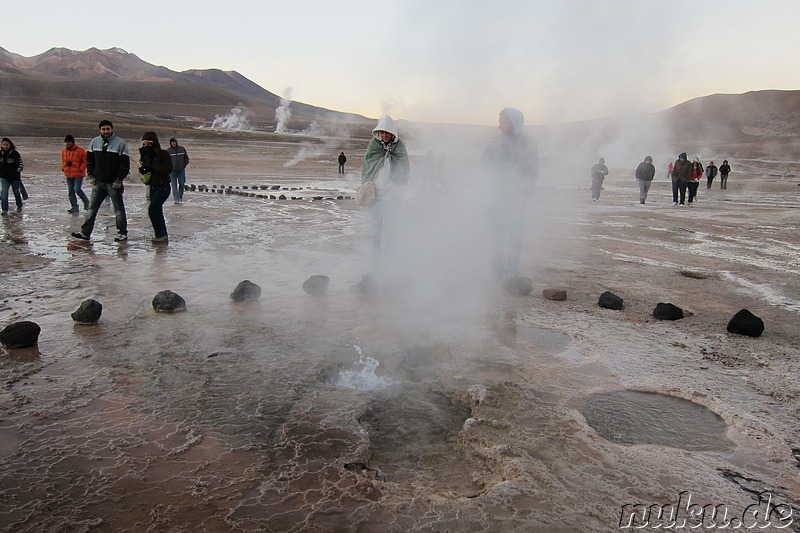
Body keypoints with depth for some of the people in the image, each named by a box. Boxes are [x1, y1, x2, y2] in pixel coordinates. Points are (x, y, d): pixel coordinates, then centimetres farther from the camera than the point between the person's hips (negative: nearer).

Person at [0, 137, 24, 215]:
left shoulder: (15, 153, -9)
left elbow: (21, 164, -6)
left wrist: (17, 172, -17)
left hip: (15, 177, -2)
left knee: (16, 192, 14)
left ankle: (19, 206, 37)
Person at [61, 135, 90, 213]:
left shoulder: (80, 151, -9)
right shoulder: (64, 151, 11)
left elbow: (85, 161, -7)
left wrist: (81, 169, -13)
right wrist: (63, 168, 10)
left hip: (78, 174, -6)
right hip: (68, 175, 6)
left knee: (77, 189, -16)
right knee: (70, 191, 6)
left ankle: (86, 202, 8)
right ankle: (74, 206, 13)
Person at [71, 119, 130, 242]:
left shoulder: (120, 143, -6)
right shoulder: (94, 142, 8)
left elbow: (125, 164, -8)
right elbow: (89, 160, 16)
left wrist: (119, 180, -12)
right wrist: (91, 175, 6)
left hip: (113, 183, -4)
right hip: (98, 181, 5)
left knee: (118, 209, 3)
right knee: (92, 207, 4)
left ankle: (122, 233, 11)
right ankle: (85, 232, 8)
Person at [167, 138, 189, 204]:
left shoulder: (182, 149, 4)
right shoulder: (168, 151, 1)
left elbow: (186, 158, 11)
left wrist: (184, 165, 1)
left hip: (181, 170, 1)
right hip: (172, 170, -1)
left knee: (182, 184, 3)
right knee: (174, 185, -4)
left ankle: (180, 197, 21)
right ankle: (176, 199, -3)